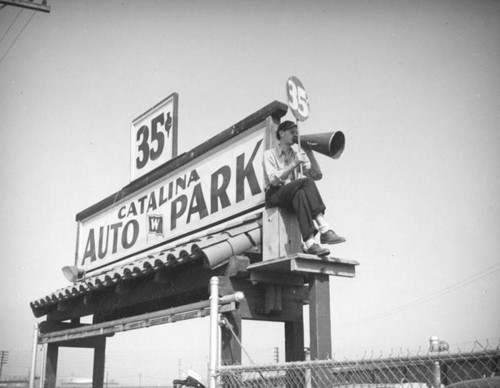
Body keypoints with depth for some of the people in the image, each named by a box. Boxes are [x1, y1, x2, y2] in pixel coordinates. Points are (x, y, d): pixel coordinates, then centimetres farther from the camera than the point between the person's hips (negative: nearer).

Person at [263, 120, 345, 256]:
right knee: (307, 182, -30)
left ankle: (310, 243, -48)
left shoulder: (298, 154, 20)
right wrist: (295, 164, -18)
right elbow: (274, 180, -13)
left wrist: (310, 154, 1)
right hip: (274, 196, -4)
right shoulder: (269, 154, 5)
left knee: (300, 194, -34)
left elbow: (317, 175, 7)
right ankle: (324, 229, -40)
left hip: (293, 196, 4)